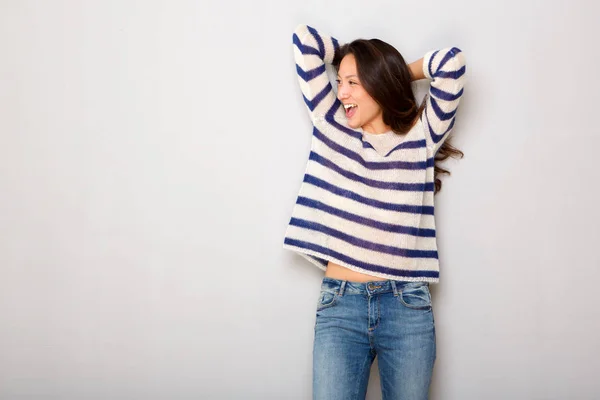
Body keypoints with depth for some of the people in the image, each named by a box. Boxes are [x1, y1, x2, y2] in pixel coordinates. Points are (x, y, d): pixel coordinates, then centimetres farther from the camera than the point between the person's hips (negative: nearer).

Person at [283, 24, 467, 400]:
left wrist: (400, 71, 9)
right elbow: (305, 40, 7)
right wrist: (359, 56, 16)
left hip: (408, 306, 0)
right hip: (339, 304, 1)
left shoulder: (421, 137, 4)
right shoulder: (333, 127, 8)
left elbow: (453, 61, -7)